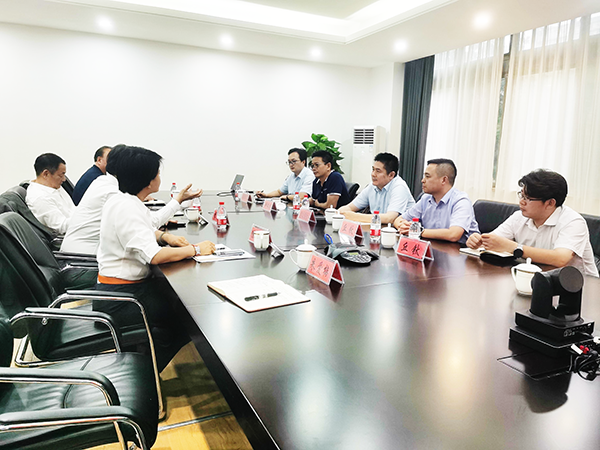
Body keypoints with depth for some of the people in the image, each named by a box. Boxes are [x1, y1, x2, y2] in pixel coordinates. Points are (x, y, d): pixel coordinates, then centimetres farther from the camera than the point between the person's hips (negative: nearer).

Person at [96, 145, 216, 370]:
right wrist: (195, 249, -21)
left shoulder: (121, 199, 7)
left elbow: (144, 231, 24)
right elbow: (155, 256, -33)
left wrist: (165, 236, 4)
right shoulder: (127, 208, -24)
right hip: (119, 298, -10)